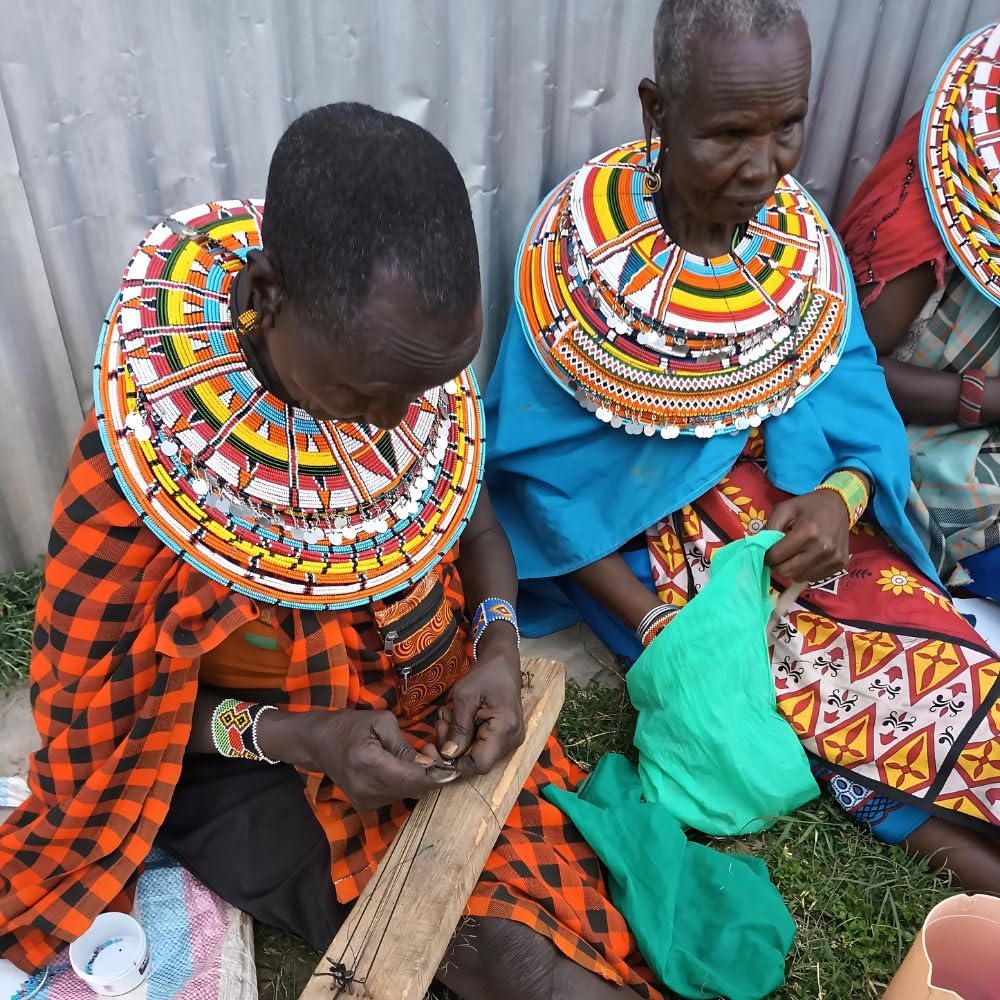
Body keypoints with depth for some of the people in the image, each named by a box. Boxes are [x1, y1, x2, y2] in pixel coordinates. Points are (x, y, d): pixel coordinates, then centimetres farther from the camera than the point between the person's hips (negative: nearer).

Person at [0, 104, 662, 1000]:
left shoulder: (412, 367, -13)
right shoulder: (140, 459, -26)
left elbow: (470, 520, 4)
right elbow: (93, 706, -12)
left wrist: (499, 643, -16)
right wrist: (297, 738, -25)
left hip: (438, 705, 4)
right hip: (247, 755, -4)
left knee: (559, 904, -8)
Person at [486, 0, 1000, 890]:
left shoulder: (803, 240, -4)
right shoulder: (579, 252, -17)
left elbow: (857, 403, 1)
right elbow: (538, 471, -14)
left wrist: (841, 498, -22)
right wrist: (656, 620, -20)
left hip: (790, 507, 5)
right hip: (634, 530, -4)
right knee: (816, 684, -18)